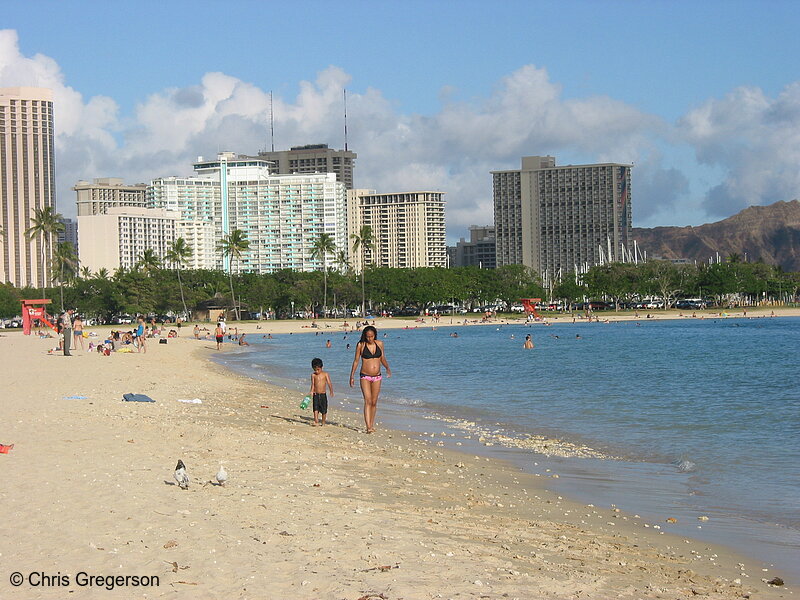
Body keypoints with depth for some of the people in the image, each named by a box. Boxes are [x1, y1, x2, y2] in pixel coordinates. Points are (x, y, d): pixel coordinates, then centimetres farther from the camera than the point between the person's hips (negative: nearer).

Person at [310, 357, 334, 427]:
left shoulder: (325, 374, 1)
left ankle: (323, 423, 19)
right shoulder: (313, 375, 3)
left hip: (323, 394, 0)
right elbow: (313, 384, -4)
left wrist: (331, 391, -13)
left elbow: (329, 383, -3)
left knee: (324, 410, 5)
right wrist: (312, 391, -21)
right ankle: (315, 421, -17)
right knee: (316, 408, -12)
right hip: (316, 394, 0)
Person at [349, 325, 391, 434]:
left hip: (377, 377, 4)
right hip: (365, 376, -3)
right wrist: (352, 375, -1)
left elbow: (383, 359, 14)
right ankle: (368, 427, -20)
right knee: (368, 401, -14)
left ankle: (372, 425, 20)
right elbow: (356, 361, 1)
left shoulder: (380, 344, 4)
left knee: (374, 402, 8)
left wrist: (387, 368, -4)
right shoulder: (361, 345, -4)